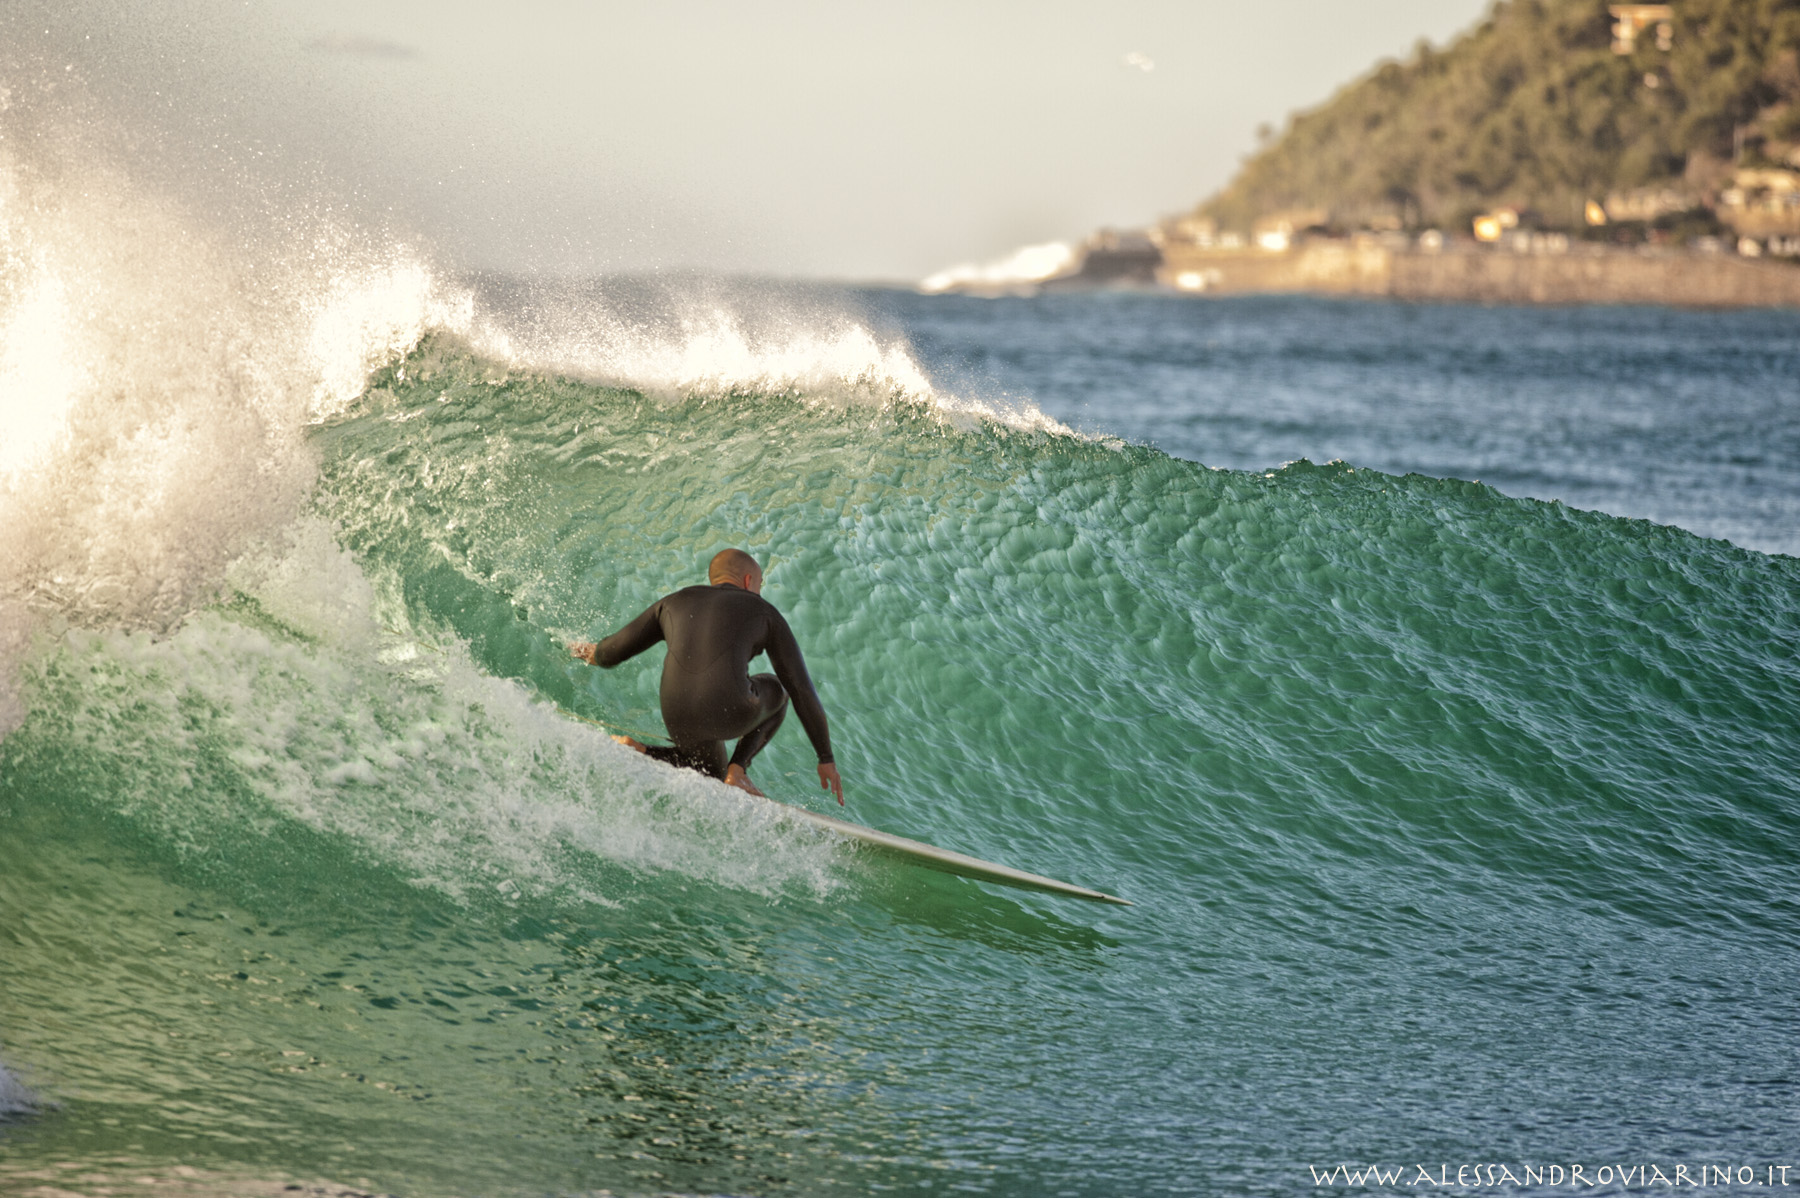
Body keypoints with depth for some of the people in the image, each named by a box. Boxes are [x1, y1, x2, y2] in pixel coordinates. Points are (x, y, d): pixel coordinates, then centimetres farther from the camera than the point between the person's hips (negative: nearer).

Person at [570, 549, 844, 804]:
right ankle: (737, 769, 11)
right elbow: (802, 690, 13)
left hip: (680, 721, 3)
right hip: (732, 714, -3)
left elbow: (610, 654, 22)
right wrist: (826, 758, 19)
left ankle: (641, 753, 4)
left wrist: (592, 653, 48)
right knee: (776, 689, 32)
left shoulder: (674, 602, 22)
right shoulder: (763, 612, 14)